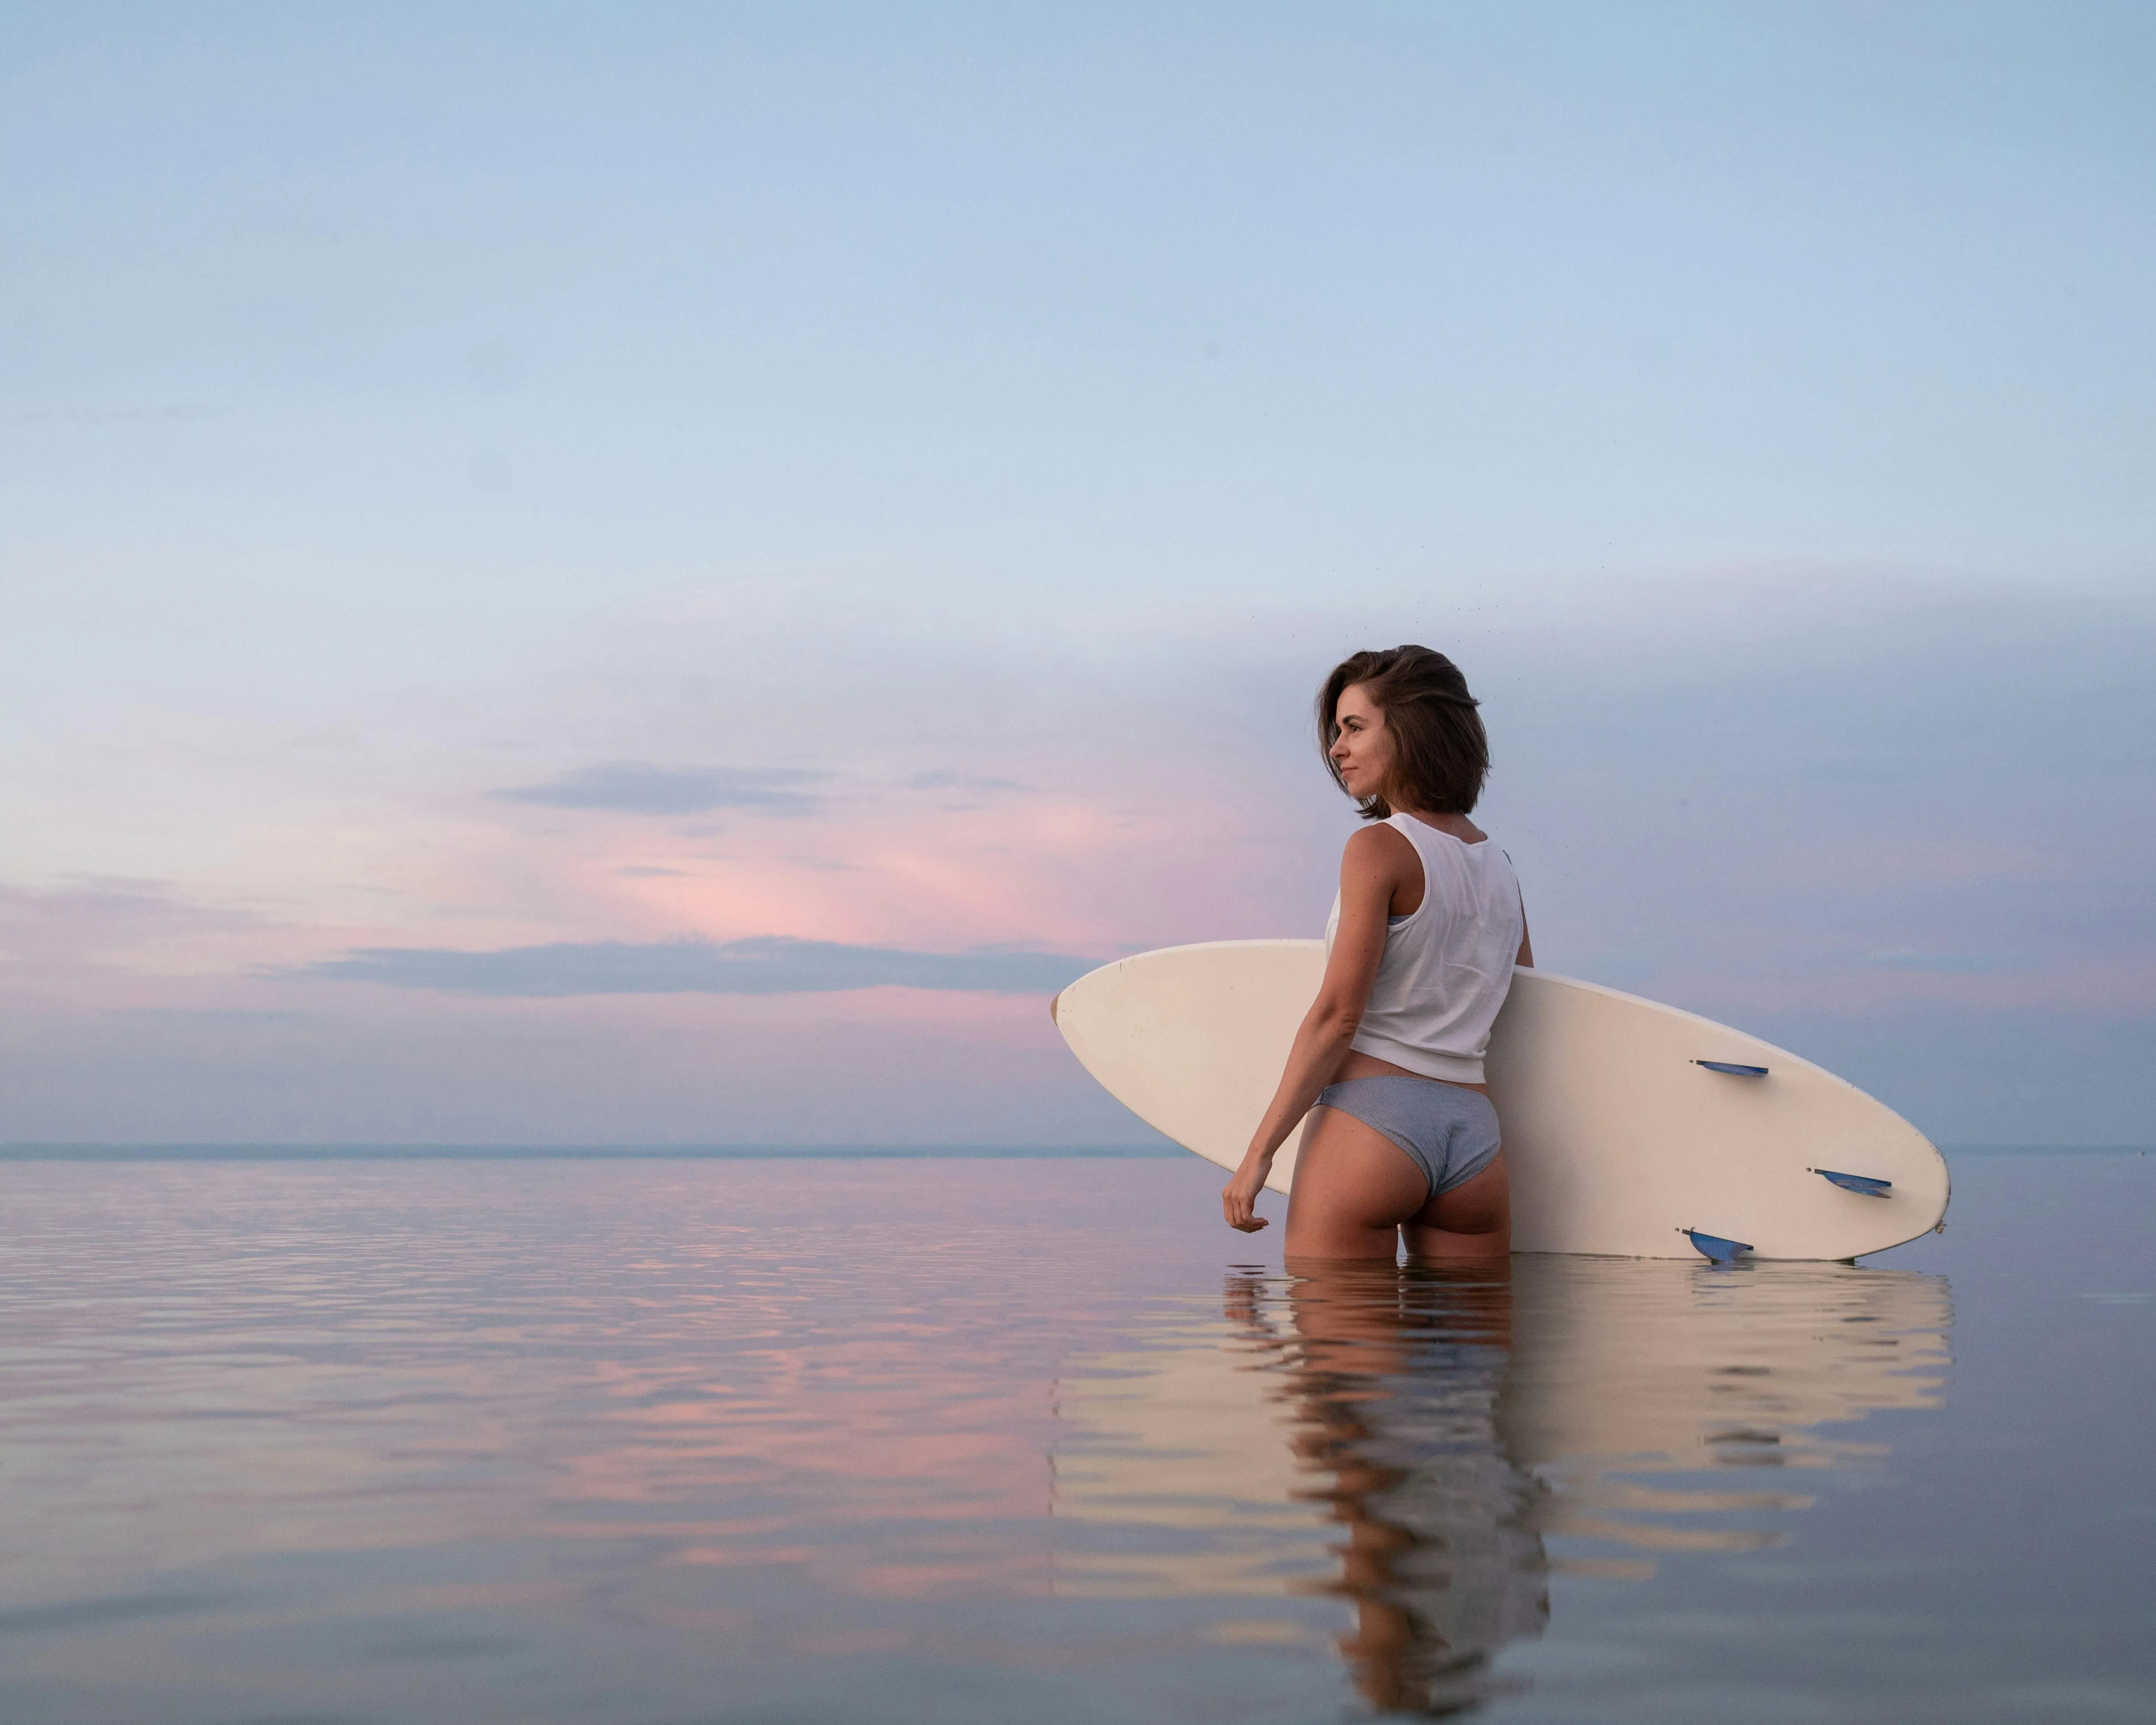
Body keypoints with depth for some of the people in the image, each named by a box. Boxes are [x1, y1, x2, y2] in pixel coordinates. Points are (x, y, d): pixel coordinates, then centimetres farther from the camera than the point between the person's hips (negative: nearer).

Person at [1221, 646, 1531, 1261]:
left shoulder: (1380, 848, -6)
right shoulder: (1500, 869, 15)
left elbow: (1337, 1017, -11)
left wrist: (1258, 1152, -9)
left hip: (1370, 1118, -7)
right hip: (1477, 1133, 7)